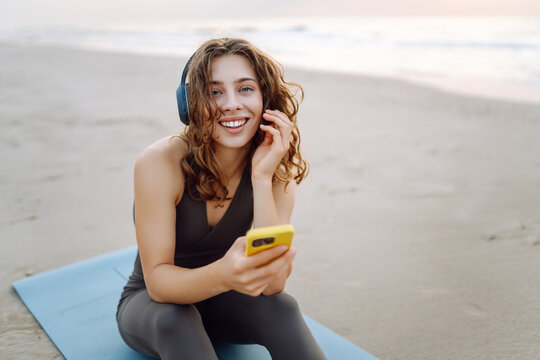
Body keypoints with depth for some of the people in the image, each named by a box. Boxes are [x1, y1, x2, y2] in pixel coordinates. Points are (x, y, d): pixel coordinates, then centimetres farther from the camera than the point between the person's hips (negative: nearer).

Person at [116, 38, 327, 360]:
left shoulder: (276, 170, -16)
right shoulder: (160, 163, -26)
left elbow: (272, 285, -25)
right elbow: (157, 279, -27)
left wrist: (261, 179, -34)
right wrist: (222, 275, -50)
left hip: (218, 299, 3)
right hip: (151, 303, -2)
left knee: (281, 307, -28)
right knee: (174, 319, -36)